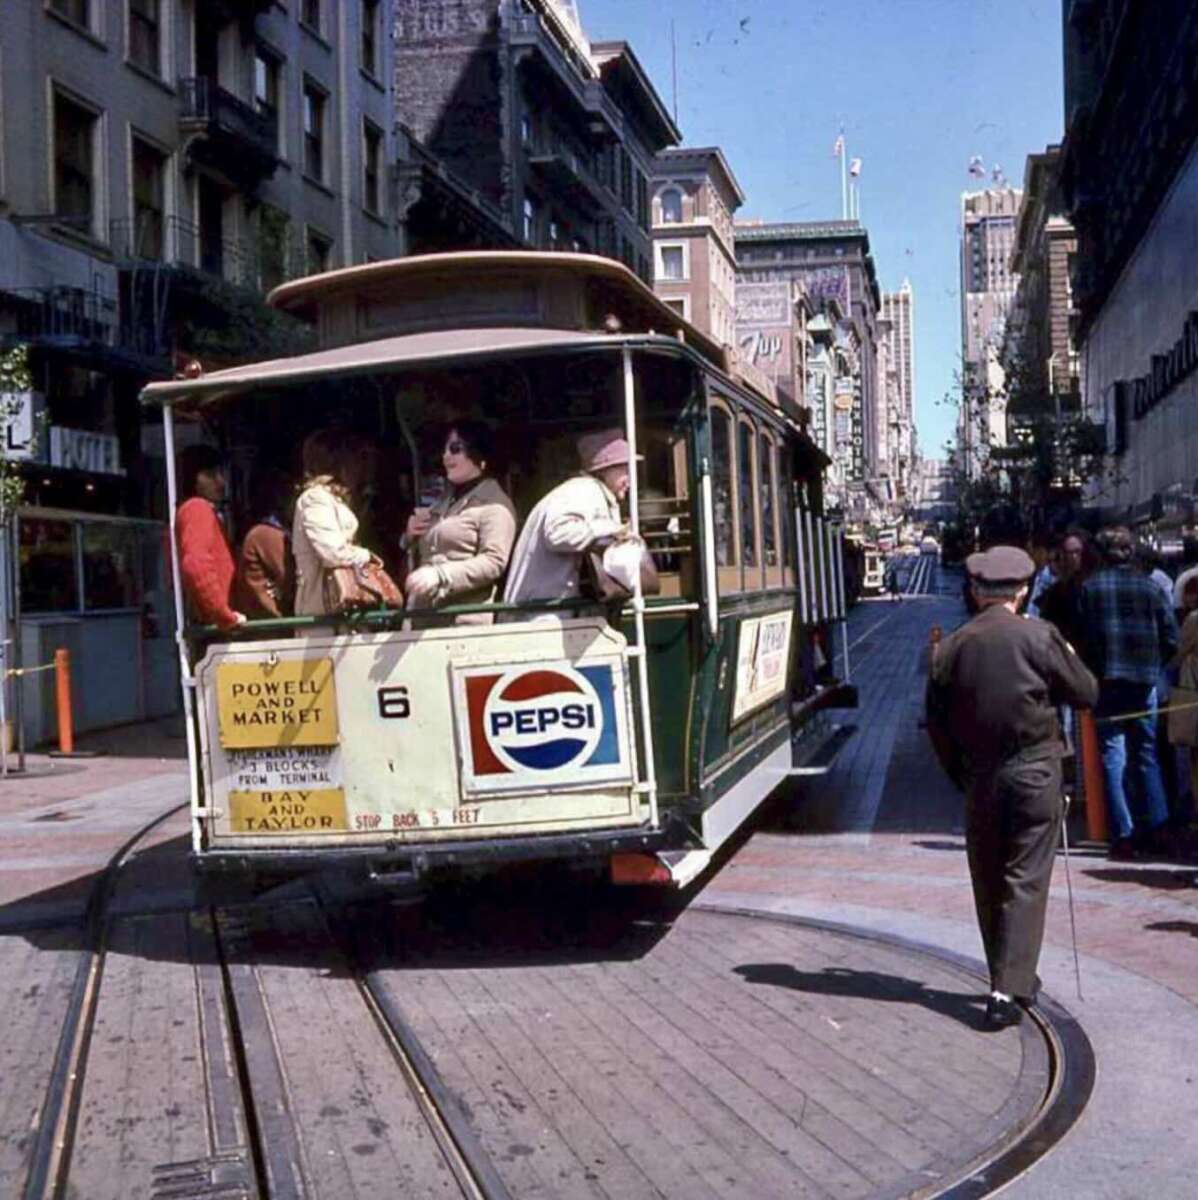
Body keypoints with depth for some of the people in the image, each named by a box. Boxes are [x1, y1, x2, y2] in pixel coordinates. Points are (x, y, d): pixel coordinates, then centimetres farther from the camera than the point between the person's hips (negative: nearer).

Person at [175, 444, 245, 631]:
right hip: (215, 627, -10)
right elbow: (195, 566, -22)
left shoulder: (207, 512, 23)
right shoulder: (198, 509, -7)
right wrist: (226, 615, -20)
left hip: (214, 626, 10)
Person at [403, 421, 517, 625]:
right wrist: (411, 538, 11)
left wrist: (440, 576, -25)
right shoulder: (445, 502, 24)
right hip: (423, 617, 8)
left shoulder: (494, 504, -3)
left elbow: (494, 562, -17)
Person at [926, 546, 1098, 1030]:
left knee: (988, 884, 15)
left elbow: (937, 723, 5)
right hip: (1035, 773, -3)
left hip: (979, 778, 3)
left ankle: (1010, 981, 28)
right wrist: (1067, 660, 19)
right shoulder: (1039, 636, -9)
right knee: (1026, 881, 0)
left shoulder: (950, 648, 0)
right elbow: (1086, 693, 0)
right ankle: (1009, 989, -8)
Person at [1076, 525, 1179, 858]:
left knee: (1113, 757, 2)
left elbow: (1080, 636, -3)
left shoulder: (1089, 587, -2)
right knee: (1146, 755, 15)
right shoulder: (1150, 586, 1)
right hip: (1144, 681, 2)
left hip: (1106, 681, -2)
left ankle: (1123, 836, -2)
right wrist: (1153, 665, 15)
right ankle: (1156, 827, 10)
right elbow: (1171, 636, 1)